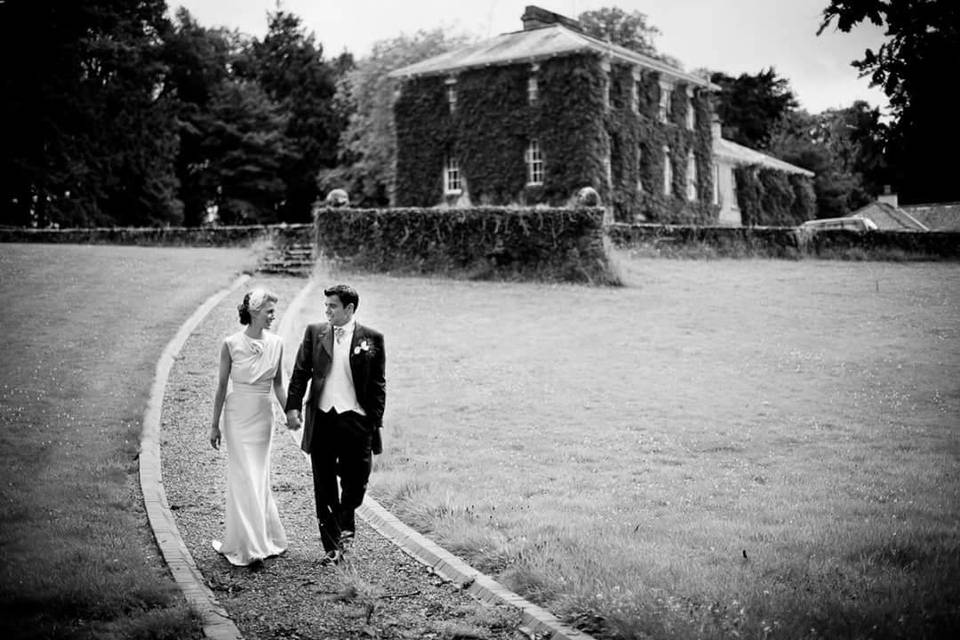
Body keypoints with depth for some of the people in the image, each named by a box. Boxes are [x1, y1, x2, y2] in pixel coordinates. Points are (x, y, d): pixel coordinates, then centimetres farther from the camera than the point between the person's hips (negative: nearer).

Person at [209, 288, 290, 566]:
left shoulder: (276, 343, 0)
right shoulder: (231, 344, -9)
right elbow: (222, 386, -2)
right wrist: (214, 425, 1)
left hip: (264, 415, 3)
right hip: (238, 414, -3)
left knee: (259, 478, 8)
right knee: (245, 478, 1)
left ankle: (262, 538, 16)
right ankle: (250, 544, 10)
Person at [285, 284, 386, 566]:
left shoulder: (371, 338, 0)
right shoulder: (314, 332, 6)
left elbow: (378, 384, 1)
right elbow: (300, 373, 6)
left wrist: (375, 423, -4)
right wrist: (293, 407, -6)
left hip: (356, 420, -2)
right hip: (321, 419, 2)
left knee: (356, 480, 2)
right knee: (324, 487, 7)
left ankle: (345, 522, 35)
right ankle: (332, 547, 18)